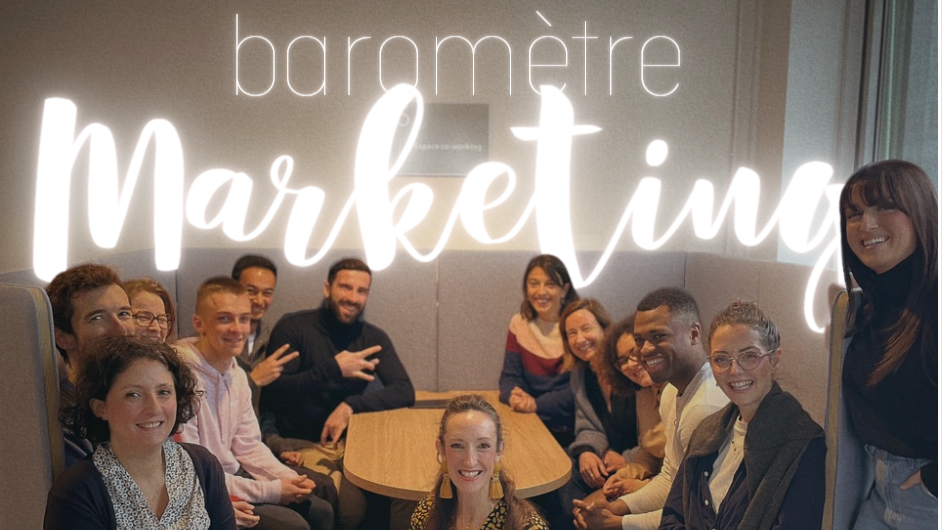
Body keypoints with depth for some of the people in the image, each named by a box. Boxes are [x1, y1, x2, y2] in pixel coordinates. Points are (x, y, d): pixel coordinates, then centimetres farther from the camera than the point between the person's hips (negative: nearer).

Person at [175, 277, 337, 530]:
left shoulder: (236, 374, 3)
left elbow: (248, 446, 8)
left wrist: (287, 478, -10)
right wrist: (268, 491, -21)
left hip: (233, 474, 8)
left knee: (320, 509, 8)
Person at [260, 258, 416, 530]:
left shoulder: (374, 338, 5)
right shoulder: (293, 327, -6)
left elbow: (405, 392, -5)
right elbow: (273, 391, -14)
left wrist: (351, 405, -20)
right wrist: (333, 369, -25)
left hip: (345, 441, 4)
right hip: (293, 441, -4)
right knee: (351, 506, -28)